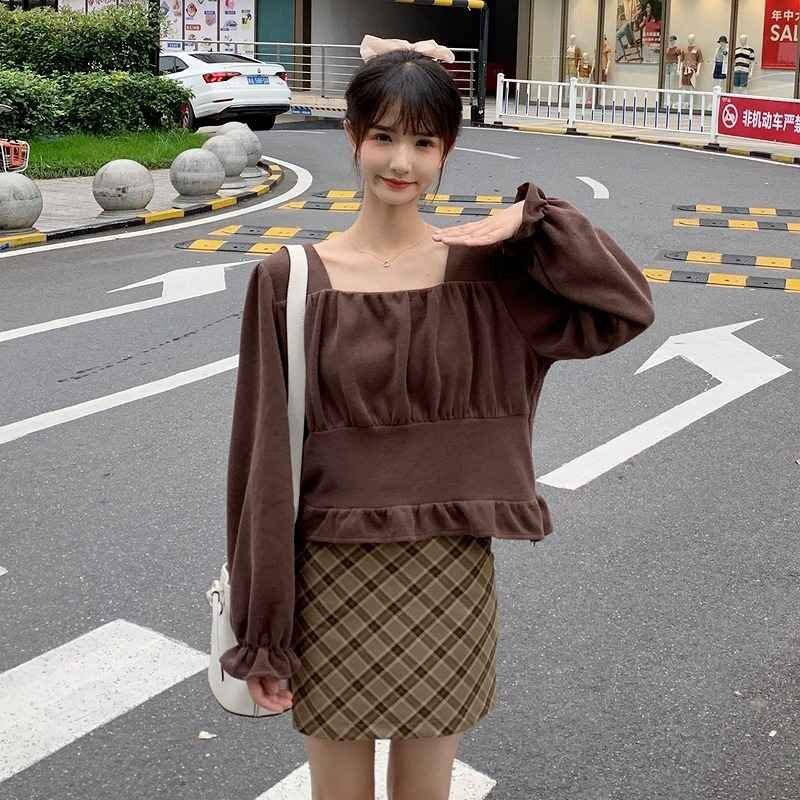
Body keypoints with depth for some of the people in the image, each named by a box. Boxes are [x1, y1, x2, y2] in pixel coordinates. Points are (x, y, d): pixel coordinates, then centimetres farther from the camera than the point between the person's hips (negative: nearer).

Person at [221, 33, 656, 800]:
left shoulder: (484, 271, -1)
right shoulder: (291, 281, -7)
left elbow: (627, 309, -9)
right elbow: (265, 461, -6)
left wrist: (533, 219, -13)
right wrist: (262, 633, -5)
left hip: (451, 579, 1)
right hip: (332, 581, -1)